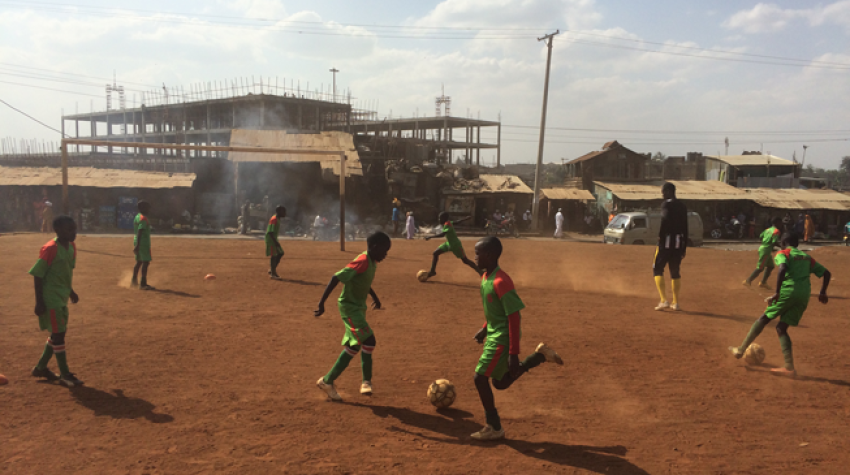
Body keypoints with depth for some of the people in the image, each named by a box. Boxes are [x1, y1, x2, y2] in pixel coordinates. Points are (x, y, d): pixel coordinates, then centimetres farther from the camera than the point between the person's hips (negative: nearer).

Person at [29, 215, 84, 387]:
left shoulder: (71, 247, 4)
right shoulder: (50, 249, -21)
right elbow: (38, 275, -18)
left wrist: (70, 291, 23)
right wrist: (39, 302, -19)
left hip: (62, 297, 9)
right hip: (50, 298, -9)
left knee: (58, 333, 16)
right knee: (58, 334, -3)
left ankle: (41, 367, 31)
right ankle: (65, 374, 5)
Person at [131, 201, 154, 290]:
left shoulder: (137, 217, 14)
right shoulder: (143, 218, -15)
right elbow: (140, 232, -23)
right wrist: (137, 246, -26)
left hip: (137, 243, 10)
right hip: (144, 243, -10)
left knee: (139, 262, 19)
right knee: (146, 262, -6)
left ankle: (134, 281, 26)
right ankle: (143, 284, -7)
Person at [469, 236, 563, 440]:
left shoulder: (501, 282, -25)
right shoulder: (485, 277, 4)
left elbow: (514, 316, -25)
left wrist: (513, 354, -25)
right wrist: (485, 329, 22)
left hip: (503, 338, -10)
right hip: (494, 334, 10)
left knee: (480, 378, -7)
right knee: (501, 382, 17)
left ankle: (494, 428, 8)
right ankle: (540, 355, 24)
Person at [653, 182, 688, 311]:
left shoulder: (666, 205, -8)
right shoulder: (682, 206, 14)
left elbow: (665, 222, -21)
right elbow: (685, 228, 15)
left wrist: (660, 239, -19)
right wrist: (684, 247, 18)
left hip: (666, 242, -7)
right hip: (679, 243, 7)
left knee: (657, 269, 1)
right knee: (675, 272, 14)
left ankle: (664, 300, -10)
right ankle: (675, 303, 16)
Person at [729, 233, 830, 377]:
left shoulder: (783, 254, 5)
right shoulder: (807, 257, 24)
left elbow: (783, 269, -17)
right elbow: (827, 273, 23)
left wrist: (777, 292, -17)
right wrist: (822, 293, 27)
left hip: (788, 291, -5)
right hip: (804, 296, 5)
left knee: (764, 319, 10)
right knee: (781, 327, 10)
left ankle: (741, 349, 15)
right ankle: (789, 368, -1)